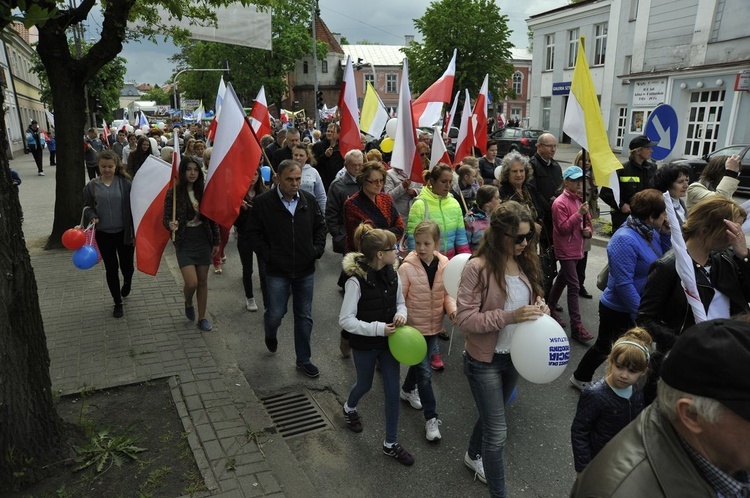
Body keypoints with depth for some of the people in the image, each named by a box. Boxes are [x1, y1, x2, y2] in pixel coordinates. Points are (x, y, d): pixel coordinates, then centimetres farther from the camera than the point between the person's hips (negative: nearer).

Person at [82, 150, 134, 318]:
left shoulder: (125, 183, -8)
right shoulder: (92, 186, -1)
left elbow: (133, 206, -6)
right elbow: (87, 206, 9)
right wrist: (92, 216, -14)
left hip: (124, 232, -1)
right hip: (103, 234, 2)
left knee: (126, 266, 9)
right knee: (111, 269, 9)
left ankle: (127, 282, 47)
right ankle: (117, 303, 25)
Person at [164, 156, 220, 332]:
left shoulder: (203, 191, -1)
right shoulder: (173, 192, -10)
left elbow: (212, 218, 5)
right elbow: (166, 218, -8)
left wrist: (216, 241, 6)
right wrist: (170, 225, -32)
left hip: (204, 241, 3)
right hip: (185, 243, -3)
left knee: (203, 281, 10)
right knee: (192, 283, -9)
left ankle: (202, 317, 25)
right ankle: (188, 303, 27)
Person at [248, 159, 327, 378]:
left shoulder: (309, 200, 0)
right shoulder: (263, 202, -9)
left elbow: (320, 226, 12)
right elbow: (254, 233, -3)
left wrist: (318, 249, 0)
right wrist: (268, 256, -11)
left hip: (305, 270, 3)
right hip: (277, 271, -3)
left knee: (304, 317, 10)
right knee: (275, 313, 4)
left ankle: (303, 360, 26)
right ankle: (270, 334, 42)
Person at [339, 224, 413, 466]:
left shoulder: (393, 275, -7)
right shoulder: (356, 280, -24)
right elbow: (346, 320, -22)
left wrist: (401, 314, -14)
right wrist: (378, 328, -25)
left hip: (390, 342, 5)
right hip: (365, 345, -4)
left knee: (393, 391, 8)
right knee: (365, 385, 19)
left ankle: (391, 444, 27)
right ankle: (349, 408, 57)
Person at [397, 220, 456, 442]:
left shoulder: (444, 265, -6)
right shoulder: (407, 267, -19)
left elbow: (447, 293, 4)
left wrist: (452, 309, -14)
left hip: (434, 325, 5)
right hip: (414, 327, -5)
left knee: (420, 362, 24)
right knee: (424, 371, -1)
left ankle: (408, 390, 52)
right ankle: (431, 418, 13)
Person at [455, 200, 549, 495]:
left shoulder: (525, 262, -4)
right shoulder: (478, 267, -23)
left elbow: (532, 295, 13)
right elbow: (464, 318, -24)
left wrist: (539, 306, -11)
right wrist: (509, 317, -31)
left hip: (514, 356, 7)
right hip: (485, 361, -7)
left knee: (492, 417, 27)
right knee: (497, 431, 1)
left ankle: (474, 456, 54)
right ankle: (498, 492, 23)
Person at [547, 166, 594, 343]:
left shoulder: (580, 200, 11)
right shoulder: (560, 203, -14)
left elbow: (587, 221, 21)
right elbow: (563, 228, -19)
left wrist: (588, 230, -2)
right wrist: (578, 213, -26)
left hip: (576, 248, 8)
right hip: (566, 250, -8)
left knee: (562, 280, 19)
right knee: (573, 286, -11)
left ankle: (550, 308, 35)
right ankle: (576, 327, -9)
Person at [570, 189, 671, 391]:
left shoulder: (650, 232, 0)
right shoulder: (625, 240, -27)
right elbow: (623, 284, -27)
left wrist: (665, 233, -4)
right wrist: (641, 315, -23)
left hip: (633, 308, 8)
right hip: (618, 311, -7)